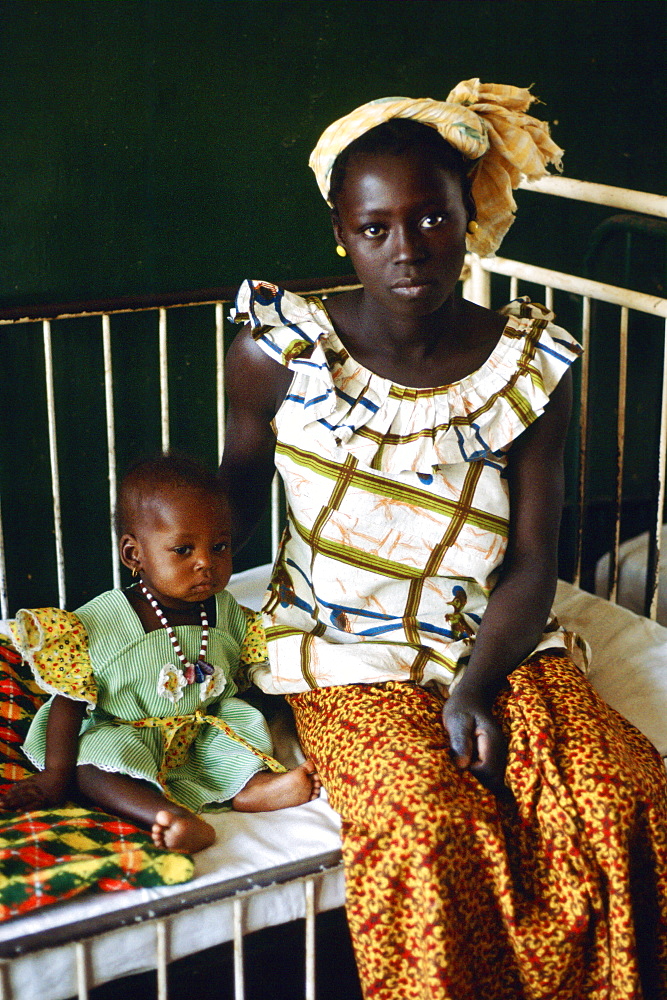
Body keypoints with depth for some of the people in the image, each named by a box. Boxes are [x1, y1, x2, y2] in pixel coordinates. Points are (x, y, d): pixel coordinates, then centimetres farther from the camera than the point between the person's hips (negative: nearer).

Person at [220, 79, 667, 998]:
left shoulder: (533, 367, -5)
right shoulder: (278, 351, -8)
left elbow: (531, 566, -4)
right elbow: (239, 491, 10)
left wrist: (475, 688, -17)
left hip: (498, 646, 2)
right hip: (349, 660, -1)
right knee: (427, 828, -28)